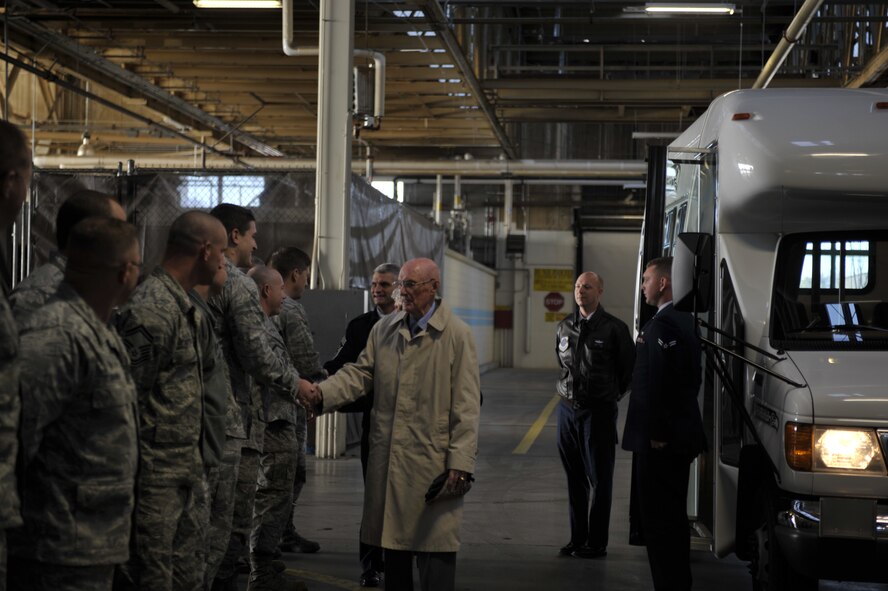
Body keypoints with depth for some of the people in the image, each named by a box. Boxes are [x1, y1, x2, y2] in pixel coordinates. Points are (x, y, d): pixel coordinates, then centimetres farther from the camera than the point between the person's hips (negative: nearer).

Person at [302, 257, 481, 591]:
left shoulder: (457, 335, -5)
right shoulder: (384, 330, 11)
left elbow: (467, 407, -7)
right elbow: (359, 374, 8)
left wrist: (461, 463, -12)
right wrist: (323, 393, -12)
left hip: (432, 462, -5)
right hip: (388, 460, 5)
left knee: (434, 548, -3)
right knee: (393, 543, 13)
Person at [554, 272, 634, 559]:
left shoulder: (614, 328, -7)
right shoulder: (564, 327, 7)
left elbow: (629, 368, 2)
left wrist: (611, 394, 9)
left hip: (599, 412, -5)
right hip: (568, 409, 5)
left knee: (599, 480, 1)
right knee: (575, 479, 9)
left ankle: (596, 543, 6)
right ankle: (577, 539, 17)